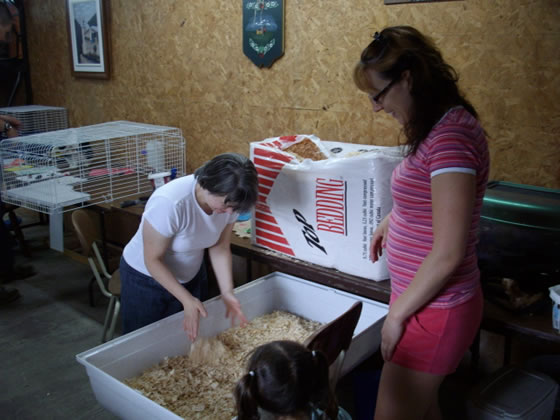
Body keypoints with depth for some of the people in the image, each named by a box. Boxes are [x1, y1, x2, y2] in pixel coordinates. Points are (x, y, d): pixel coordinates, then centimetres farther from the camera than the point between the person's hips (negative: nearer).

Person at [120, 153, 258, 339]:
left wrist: (227, 292, -18)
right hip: (146, 277, -5)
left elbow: (219, 247, -7)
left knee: (189, 336, 18)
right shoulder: (169, 203, -36)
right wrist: (187, 300, -30)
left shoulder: (228, 200, -20)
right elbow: (153, 260, -26)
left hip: (191, 275, 5)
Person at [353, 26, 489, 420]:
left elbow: (448, 254, -25)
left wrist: (397, 313, -15)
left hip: (434, 310, -9)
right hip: (429, 302, 9)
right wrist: (393, 218, 18)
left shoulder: (451, 136, -26)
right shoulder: (442, 125, 5)